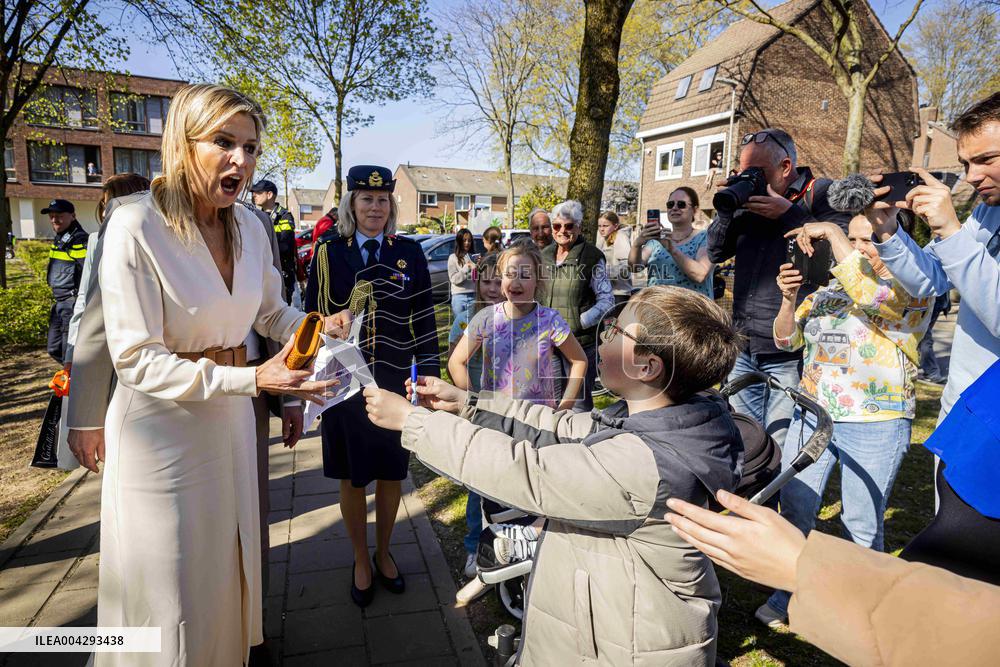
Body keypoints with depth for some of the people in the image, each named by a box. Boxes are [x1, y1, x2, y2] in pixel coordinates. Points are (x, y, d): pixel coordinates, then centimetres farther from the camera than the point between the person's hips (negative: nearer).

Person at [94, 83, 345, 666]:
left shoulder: (249, 225, -3)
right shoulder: (136, 226, -21)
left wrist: (319, 326, -11)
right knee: (172, 601, 11)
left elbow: (270, 313, 10)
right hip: (162, 428, -5)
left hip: (230, 420, 6)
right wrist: (252, 379, -30)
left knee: (229, 568, 24)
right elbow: (136, 358, -21)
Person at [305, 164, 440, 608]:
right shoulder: (328, 254, -1)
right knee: (352, 478, 12)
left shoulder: (410, 253, 1)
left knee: (391, 474, 15)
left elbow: (424, 321, 1)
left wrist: (428, 378, -2)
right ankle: (361, 560, 34)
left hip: (396, 385, 1)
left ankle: (384, 553, 38)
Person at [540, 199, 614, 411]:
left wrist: (578, 323, -15)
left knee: (580, 403, 0)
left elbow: (607, 300, -6)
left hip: (581, 341, -5)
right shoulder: (545, 255, 11)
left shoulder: (592, 257, -6)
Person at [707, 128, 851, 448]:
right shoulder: (750, 200, 12)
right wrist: (727, 209, 0)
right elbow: (715, 253, 14)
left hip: (790, 355, -6)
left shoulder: (822, 193, -4)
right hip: (745, 349, 6)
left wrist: (789, 214, -17)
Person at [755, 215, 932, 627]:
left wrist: (831, 233, -21)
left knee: (861, 524, 7)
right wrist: (789, 298, -10)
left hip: (874, 426, -5)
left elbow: (874, 296, -28)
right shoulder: (827, 291, 11)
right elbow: (787, 340, 9)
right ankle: (790, 595, 26)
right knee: (793, 510, 9)